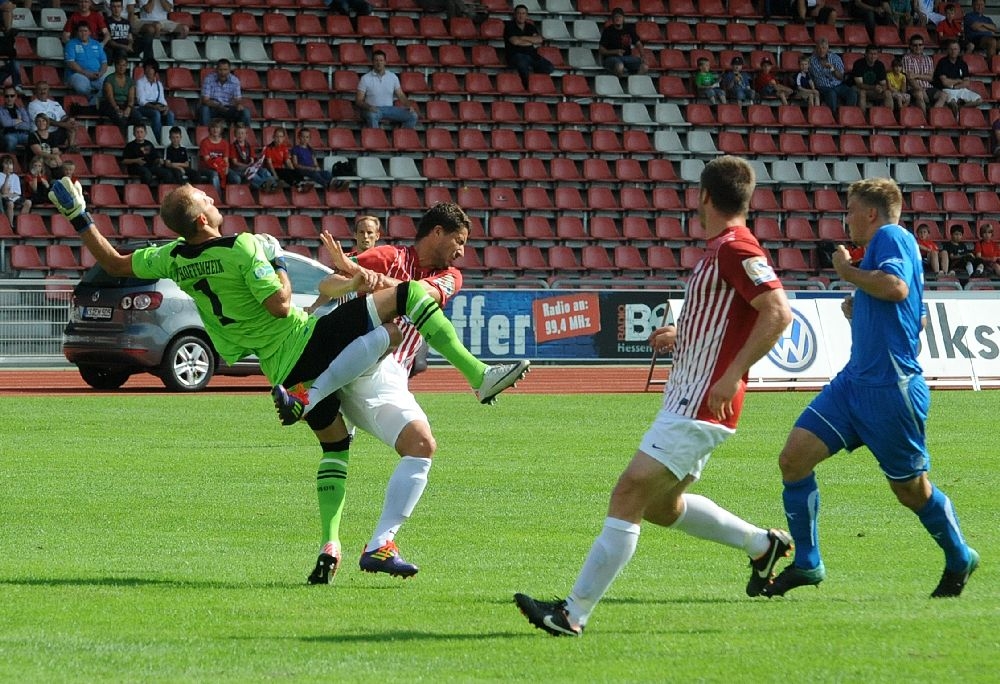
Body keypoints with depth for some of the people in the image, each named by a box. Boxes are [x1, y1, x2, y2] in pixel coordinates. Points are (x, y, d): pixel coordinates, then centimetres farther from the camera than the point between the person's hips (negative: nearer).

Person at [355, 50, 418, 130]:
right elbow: (359, 100, -2)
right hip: (373, 110, -4)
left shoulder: (393, 77, 11)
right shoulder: (365, 79, 0)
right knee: (372, 116, -41)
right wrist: (368, 107, -23)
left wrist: (409, 105, -7)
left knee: (412, 115, -17)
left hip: (389, 109, 4)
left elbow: (401, 95, 13)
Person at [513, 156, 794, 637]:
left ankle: (574, 613, -16)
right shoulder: (720, 250, 14)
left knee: (630, 493, -14)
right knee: (661, 505, 21)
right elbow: (730, 316, 29)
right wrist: (681, 335, 25)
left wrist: (733, 374, -29)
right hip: (685, 403, 11)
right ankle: (763, 544, 34)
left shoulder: (736, 250, -16)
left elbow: (778, 311, -26)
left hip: (698, 409, -11)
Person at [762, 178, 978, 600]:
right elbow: (916, 318, 30)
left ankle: (959, 560, 28)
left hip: (890, 388, -9)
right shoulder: (881, 248, 20)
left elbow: (897, 287, -29)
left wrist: (849, 273, -13)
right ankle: (806, 563, 2)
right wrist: (858, 312, 17)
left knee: (911, 489, 5)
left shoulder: (892, 237, -8)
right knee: (794, 458, -5)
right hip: (855, 380, 9)